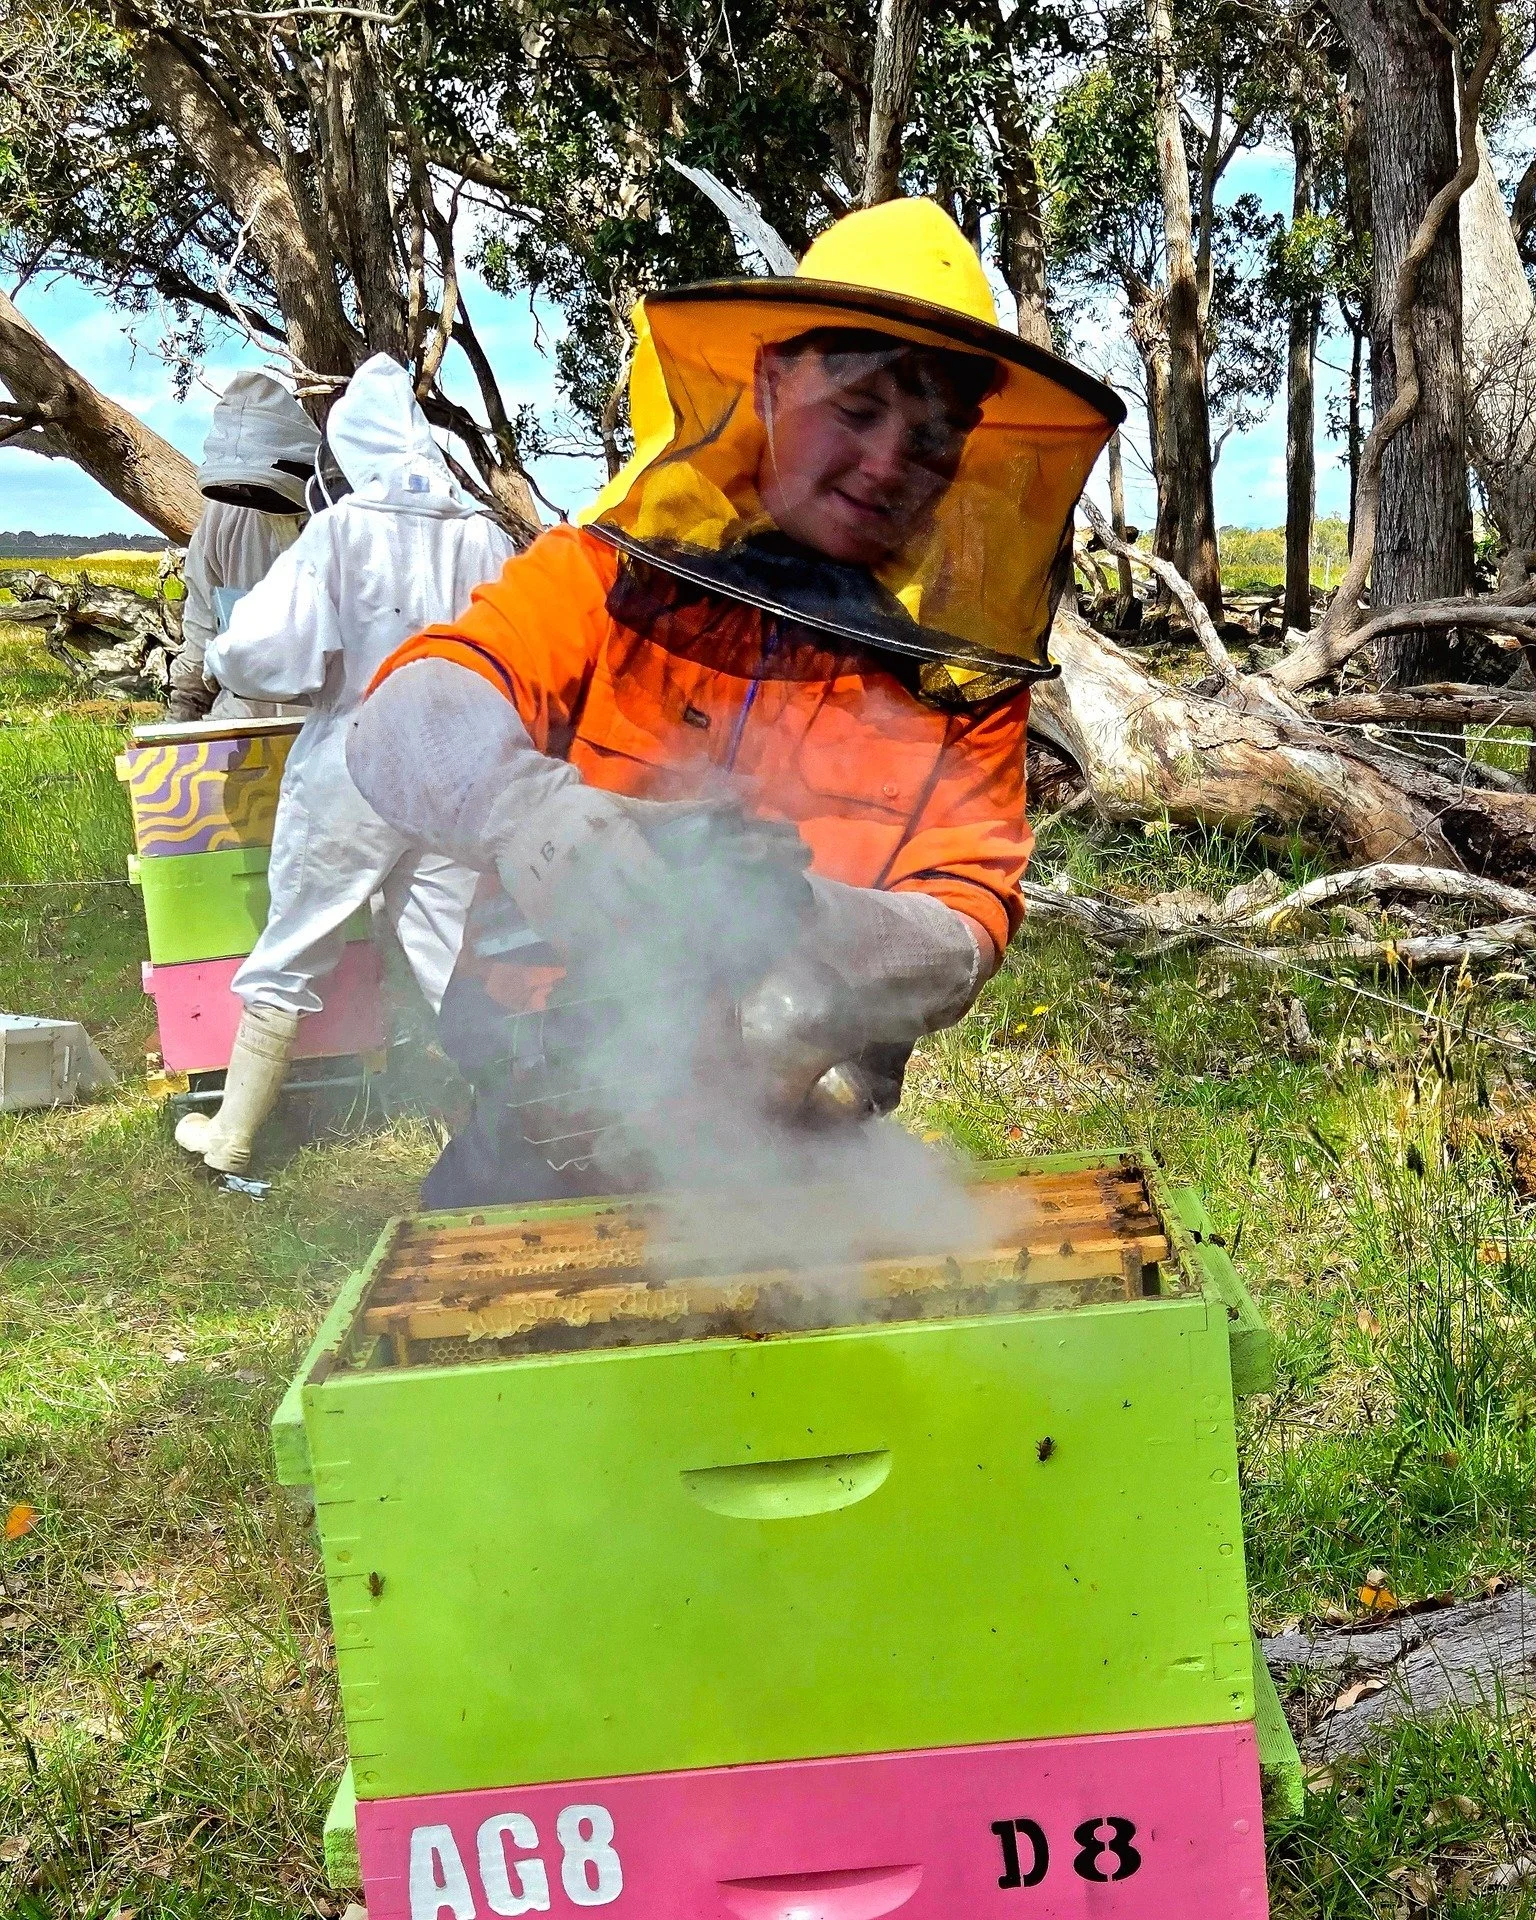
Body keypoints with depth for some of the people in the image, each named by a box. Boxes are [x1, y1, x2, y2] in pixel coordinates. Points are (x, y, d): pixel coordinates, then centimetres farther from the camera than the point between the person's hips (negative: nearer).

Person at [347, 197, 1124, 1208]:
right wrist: (525, 810, -32)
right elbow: (410, 716, -10)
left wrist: (808, 927, -25)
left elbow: (962, 932, -3)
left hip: (786, 1153, 1)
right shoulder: (618, 572, 3)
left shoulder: (964, 664, 6)